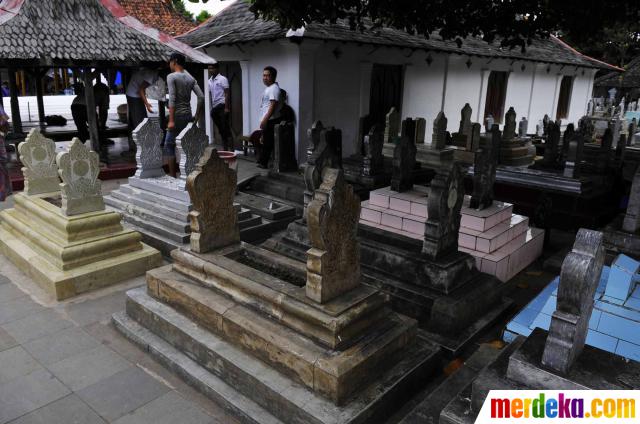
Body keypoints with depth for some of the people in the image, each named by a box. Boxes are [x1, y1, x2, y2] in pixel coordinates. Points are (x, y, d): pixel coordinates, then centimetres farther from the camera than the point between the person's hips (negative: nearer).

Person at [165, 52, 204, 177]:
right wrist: (197, 116, 11)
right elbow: (201, 97, 5)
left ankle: (172, 175, -1)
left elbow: (172, 99, -15)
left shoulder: (171, 77, -7)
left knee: (169, 145, 1)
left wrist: (171, 120, -17)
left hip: (177, 115, -6)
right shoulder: (190, 78, 11)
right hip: (188, 115, 6)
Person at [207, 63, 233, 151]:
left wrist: (227, 107, -16)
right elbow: (211, 95, 16)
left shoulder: (222, 79, -5)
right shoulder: (210, 81, 15)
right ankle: (225, 148, 13)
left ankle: (231, 149, -6)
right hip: (214, 107, 7)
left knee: (226, 129, -8)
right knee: (220, 130, 8)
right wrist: (212, 108, 11)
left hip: (222, 106, -7)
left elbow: (227, 94, -9)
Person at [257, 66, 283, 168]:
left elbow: (273, 106, -22)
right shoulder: (269, 88, 18)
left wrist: (265, 120, -25)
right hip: (267, 120, 10)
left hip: (270, 120, -10)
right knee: (265, 141, 15)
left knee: (267, 142, -4)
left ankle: (263, 163, 3)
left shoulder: (274, 88, -14)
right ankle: (262, 162, 23)